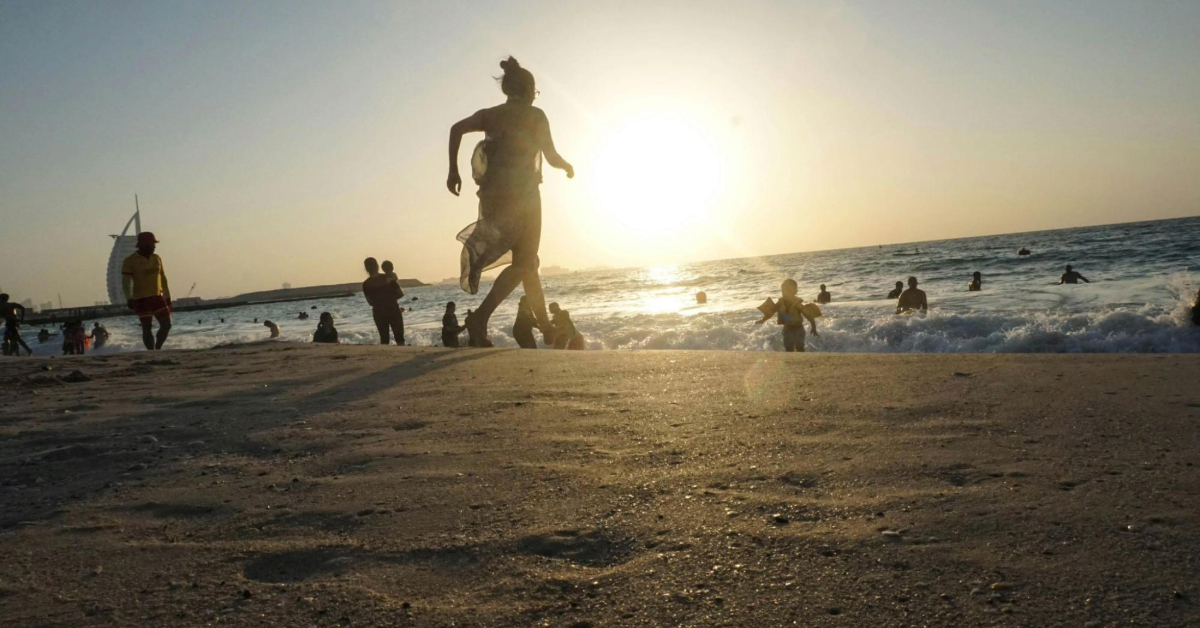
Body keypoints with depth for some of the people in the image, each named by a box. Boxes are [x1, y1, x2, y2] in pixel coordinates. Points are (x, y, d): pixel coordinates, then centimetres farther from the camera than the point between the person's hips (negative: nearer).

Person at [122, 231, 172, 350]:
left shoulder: (157, 259, 12)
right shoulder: (131, 261, -5)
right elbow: (126, 281, -10)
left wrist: (167, 296, 20)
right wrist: (129, 298, -22)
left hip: (157, 297, 5)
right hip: (142, 300, -5)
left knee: (166, 324, 2)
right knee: (147, 328, -2)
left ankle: (157, 349, 17)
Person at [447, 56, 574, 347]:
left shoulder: (490, 115, 14)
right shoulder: (535, 115, 0)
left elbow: (457, 128, 5)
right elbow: (552, 157, 0)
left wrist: (453, 170, 6)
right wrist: (568, 167, 21)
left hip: (493, 193, 7)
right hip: (521, 194, -6)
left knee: (526, 261, 15)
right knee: (523, 262, -4)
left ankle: (546, 327, 22)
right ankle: (480, 319, -21)